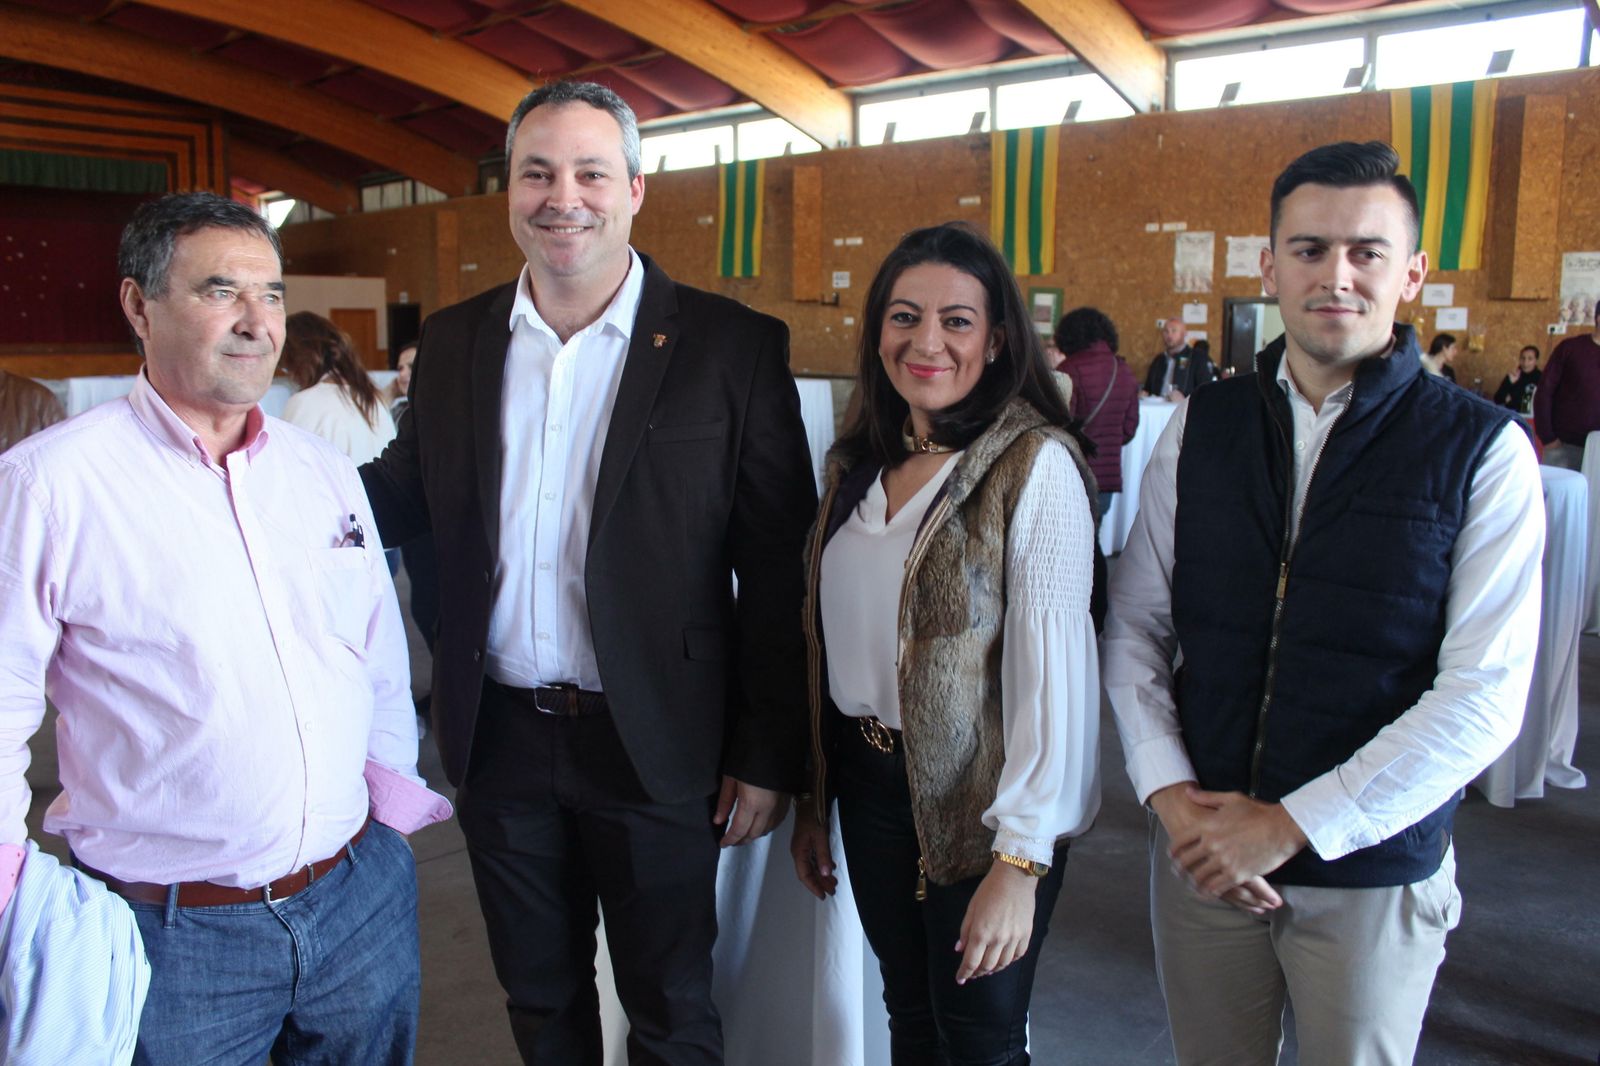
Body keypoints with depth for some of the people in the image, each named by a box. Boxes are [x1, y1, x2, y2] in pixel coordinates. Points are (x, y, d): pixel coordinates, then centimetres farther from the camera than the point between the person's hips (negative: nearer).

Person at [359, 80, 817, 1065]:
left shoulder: (734, 347, -10)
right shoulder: (455, 341, 3)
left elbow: (778, 569, -9)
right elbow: (405, 499, 10)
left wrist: (770, 754, -9)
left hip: (652, 747, -3)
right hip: (500, 736, 4)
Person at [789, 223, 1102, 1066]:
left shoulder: (1035, 465, -16)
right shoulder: (860, 462, 5)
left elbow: (1051, 667, -19)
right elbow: (831, 640, 9)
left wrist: (1021, 860, -20)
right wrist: (813, 800, 12)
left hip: (977, 805, -6)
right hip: (869, 783, 6)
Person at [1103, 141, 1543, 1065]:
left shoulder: (1484, 451, -8)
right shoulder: (1200, 428, 0)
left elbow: (1484, 697, -13)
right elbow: (1136, 623, 2)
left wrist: (1289, 826, -15)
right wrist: (1170, 794, -9)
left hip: (1374, 871, -2)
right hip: (1201, 851, 2)